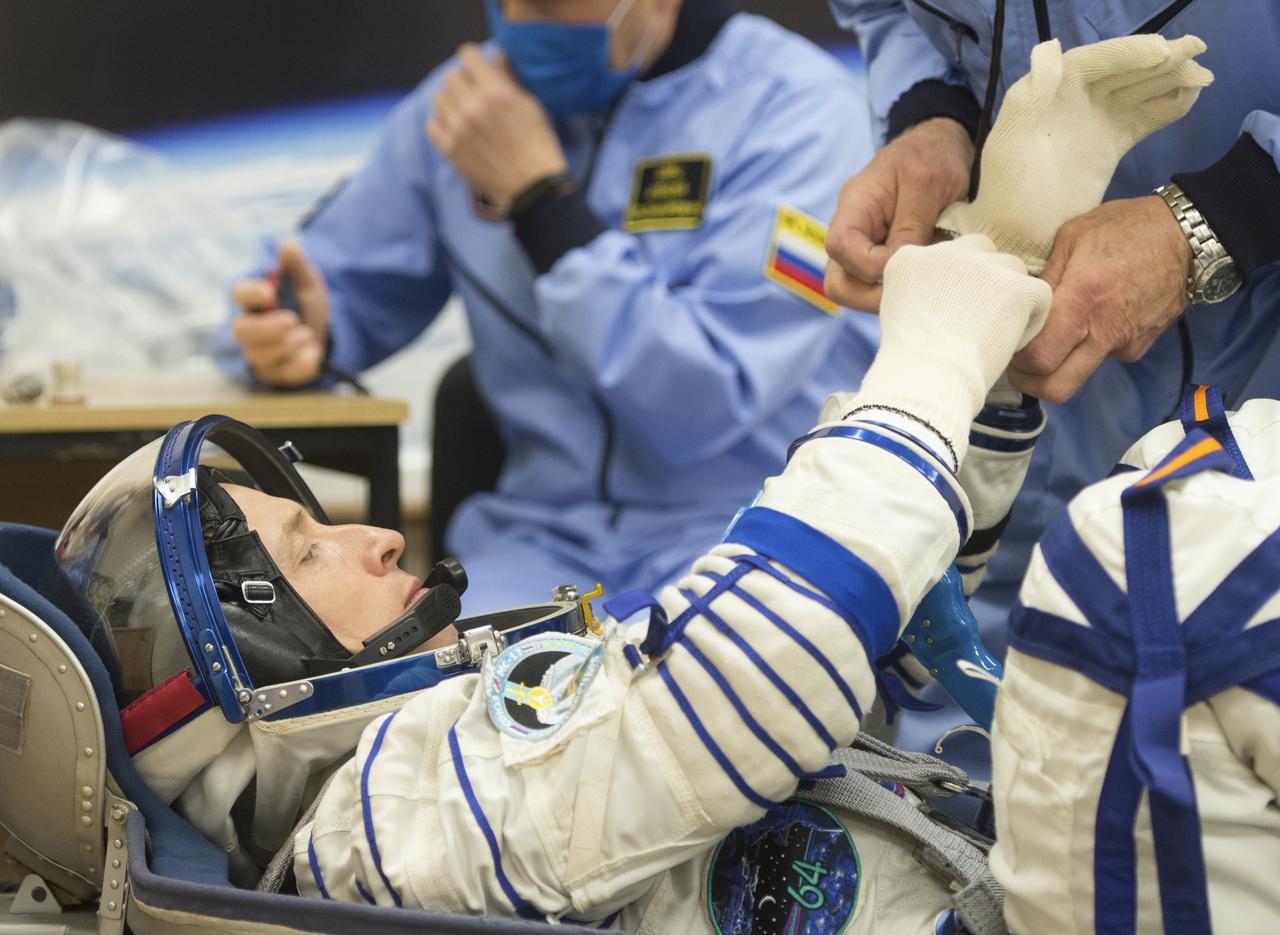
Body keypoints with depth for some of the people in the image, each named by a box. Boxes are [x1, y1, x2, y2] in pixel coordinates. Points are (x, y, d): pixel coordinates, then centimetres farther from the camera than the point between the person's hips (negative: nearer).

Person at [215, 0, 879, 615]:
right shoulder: (467, 99, 5)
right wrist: (297, 331, -10)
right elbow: (348, 291, 16)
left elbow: (703, 407, -20)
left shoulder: (793, 105, -11)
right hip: (547, 530, 5)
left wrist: (539, 189, -19)